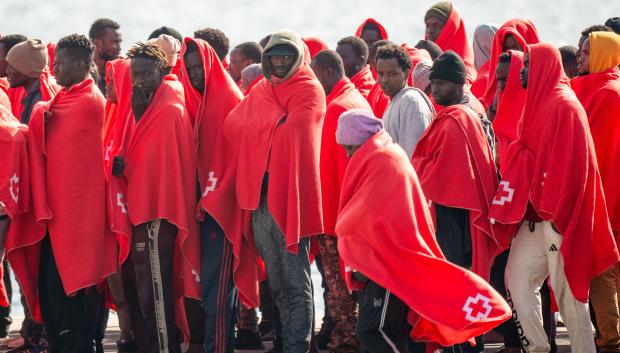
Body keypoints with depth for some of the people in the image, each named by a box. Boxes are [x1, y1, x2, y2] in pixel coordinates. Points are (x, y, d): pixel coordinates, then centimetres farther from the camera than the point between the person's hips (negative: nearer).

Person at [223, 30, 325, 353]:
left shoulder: (309, 91, -2)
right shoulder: (261, 91, 16)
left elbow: (295, 129, -15)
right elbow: (232, 125, 9)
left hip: (290, 192, -6)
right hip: (261, 194, 6)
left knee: (295, 278, -6)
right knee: (275, 277, 11)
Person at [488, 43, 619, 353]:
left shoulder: (563, 105, -13)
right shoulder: (538, 103, 15)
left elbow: (569, 163, -18)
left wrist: (554, 211, -18)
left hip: (557, 217, -9)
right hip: (535, 215, 9)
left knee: (566, 288, -4)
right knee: (517, 279, 8)